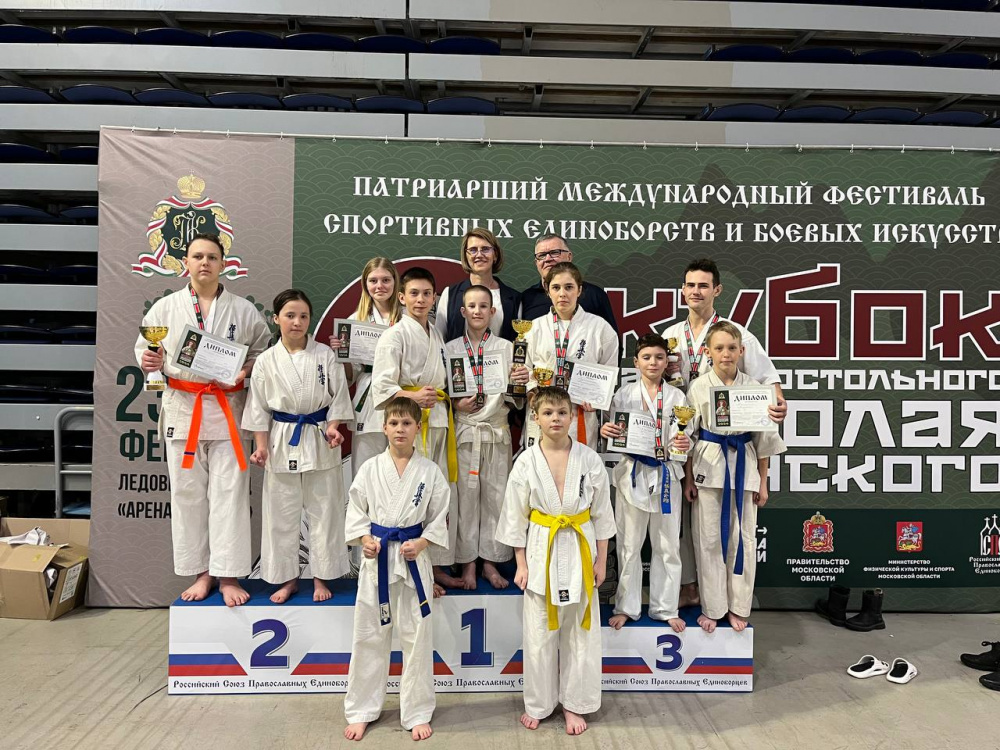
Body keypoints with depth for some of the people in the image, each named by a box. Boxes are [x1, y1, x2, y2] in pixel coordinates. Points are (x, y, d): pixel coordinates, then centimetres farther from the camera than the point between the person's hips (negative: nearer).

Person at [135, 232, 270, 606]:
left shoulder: (243, 309, 4)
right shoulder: (166, 307, 6)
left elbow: (263, 350, 9)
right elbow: (145, 346, 9)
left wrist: (247, 370, -10)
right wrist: (148, 361, -13)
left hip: (227, 410, -1)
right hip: (182, 409, 1)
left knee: (229, 493, -2)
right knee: (187, 493, 6)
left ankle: (228, 576, 7)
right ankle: (201, 572, 19)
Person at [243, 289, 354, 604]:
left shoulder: (325, 355, -1)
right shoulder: (266, 361, 1)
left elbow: (338, 397, 1)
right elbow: (259, 408, 3)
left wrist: (333, 427, -13)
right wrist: (262, 447, -4)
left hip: (320, 443, 0)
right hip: (282, 443, 1)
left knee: (323, 512, 6)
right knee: (282, 515, 8)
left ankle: (321, 577, 21)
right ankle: (288, 578, 24)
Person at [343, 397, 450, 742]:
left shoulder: (430, 471, -3)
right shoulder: (370, 469, 0)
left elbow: (440, 517, 2)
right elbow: (355, 510, 6)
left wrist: (422, 543, -12)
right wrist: (364, 539, -9)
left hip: (413, 559, -1)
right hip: (376, 558, 1)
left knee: (417, 637, 7)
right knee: (369, 636, 10)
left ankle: (417, 713, 24)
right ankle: (361, 711, 28)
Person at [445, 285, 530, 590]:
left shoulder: (506, 347, 6)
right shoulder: (450, 348, 6)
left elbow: (515, 398, 5)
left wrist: (521, 383, -16)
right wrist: (457, 405, -12)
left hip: (497, 431, 1)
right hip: (464, 431, 0)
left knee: (495, 496, 5)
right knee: (466, 497, 2)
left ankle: (490, 562, 18)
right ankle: (467, 563, 16)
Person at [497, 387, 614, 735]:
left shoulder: (590, 459, -5)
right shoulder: (526, 462, -6)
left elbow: (602, 513, 2)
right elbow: (515, 517, -1)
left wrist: (601, 560, 2)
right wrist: (521, 565, -2)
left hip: (580, 552, 1)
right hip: (541, 552, 0)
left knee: (580, 632, 9)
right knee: (539, 634, 9)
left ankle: (574, 704, 27)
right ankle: (538, 704, 28)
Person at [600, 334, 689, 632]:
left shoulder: (677, 396, 3)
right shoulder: (624, 394, 1)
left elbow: (680, 439, -2)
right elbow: (614, 436, 3)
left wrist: (683, 444, -24)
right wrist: (605, 431, -19)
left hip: (666, 474, 1)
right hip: (632, 473, -1)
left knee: (668, 546, 10)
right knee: (628, 545, 7)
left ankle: (665, 608, 25)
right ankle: (626, 607, 22)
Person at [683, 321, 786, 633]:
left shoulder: (752, 387, -1)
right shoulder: (698, 387, -3)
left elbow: (764, 436, 4)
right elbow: (689, 434, 1)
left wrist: (763, 481, 4)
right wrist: (688, 479, 0)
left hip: (744, 465, 1)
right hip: (708, 465, -1)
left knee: (743, 538, 7)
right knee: (709, 539, 6)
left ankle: (738, 606, 24)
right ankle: (712, 607, 21)